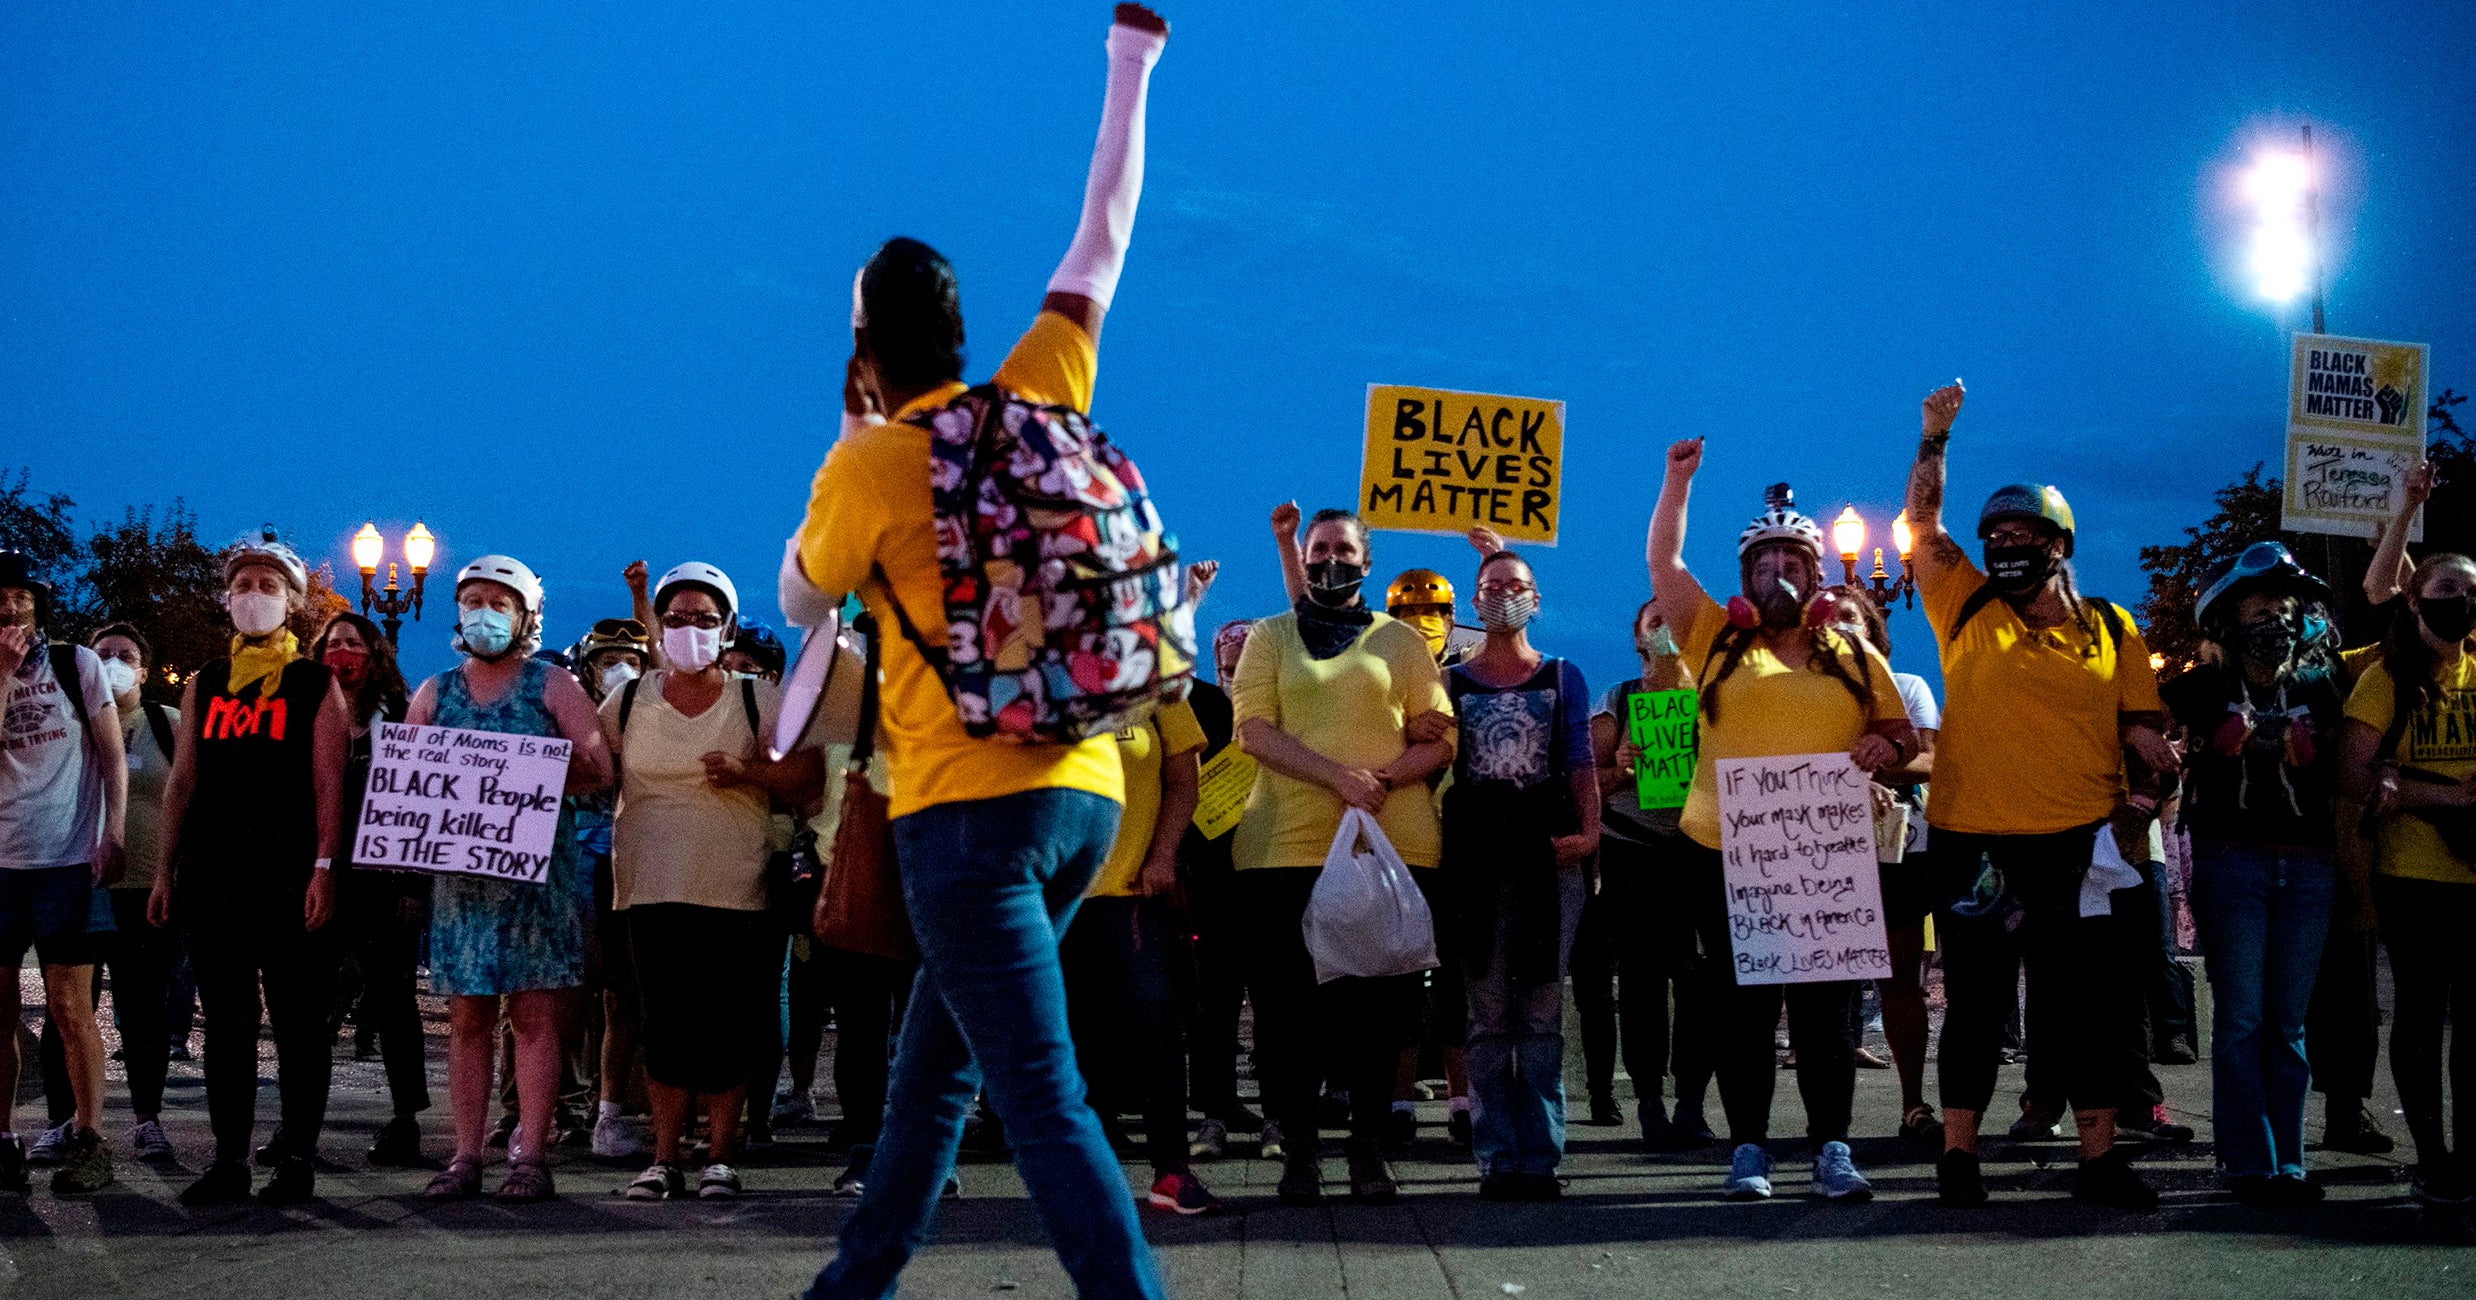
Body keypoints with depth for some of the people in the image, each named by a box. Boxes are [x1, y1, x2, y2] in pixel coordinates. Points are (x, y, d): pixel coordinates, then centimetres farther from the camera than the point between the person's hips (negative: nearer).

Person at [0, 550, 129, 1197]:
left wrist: (113, 833, -8)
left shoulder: (77, 664, 4)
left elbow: (112, 755, 3)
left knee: (70, 1007, -4)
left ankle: (88, 1140, 1)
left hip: (68, 859, -3)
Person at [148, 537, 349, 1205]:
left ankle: (297, 1159, 4)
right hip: (212, 875, 4)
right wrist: (165, 870, 10)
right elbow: (182, 781, 16)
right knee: (225, 1020, 6)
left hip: (289, 876, -4)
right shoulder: (203, 686, 15)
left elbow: (330, 782, -3)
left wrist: (325, 868, -12)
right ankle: (229, 1159, 12)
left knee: (298, 1021, -2)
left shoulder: (317, 684, 4)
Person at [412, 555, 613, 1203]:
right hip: (459, 873, 3)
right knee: (467, 1016, 2)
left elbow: (599, 768, 0)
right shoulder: (434, 693, 16)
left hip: (538, 869, -3)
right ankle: (466, 1155, 4)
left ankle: (530, 1154, -5)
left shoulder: (552, 686, 7)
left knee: (535, 1013, -5)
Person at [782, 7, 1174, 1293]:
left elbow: (802, 595, 12)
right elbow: (1100, 242, 16)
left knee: (1043, 1103, -10)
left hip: (970, 807, -7)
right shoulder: (1038, 398, 5)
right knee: (931, 1067, 21)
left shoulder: (866, 469, -7)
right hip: (1085, 791, 7)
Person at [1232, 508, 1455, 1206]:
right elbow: (1254, 729, -2)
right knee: (1287, 1009, -1)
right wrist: (1339, 777, -14)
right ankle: (1299, 1154, 7)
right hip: (1286, 847, 0)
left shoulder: (1400, 641, 14)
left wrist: (1383, 778, -12)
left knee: (1378, 1008, 1)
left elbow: (1441, 737, 7)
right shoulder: (1269, 638, 12)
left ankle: (1370, 1150, 10)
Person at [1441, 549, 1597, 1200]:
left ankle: (1541, 1158, -1)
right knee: (1488, 1014, -1)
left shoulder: (1564, 676, 13)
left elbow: (1582, 762, 7)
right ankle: (1498, 1159, 1)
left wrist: (1589, 829, -9)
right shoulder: (1452, 681, 14)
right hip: (1476, 850, 1)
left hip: (1549, 848, 0)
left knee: (1542, 1014, -2)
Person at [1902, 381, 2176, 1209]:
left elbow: (2143, 728, 10)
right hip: (1973, 841, -1)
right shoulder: (1967, 610, 7)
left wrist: (2159, 774, -5)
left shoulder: (2111, 630, 9)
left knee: (2091, 1002, 4)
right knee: (1976, 1001, 5)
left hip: (2079, 844, 1)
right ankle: (1958, 1153, 12)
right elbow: (1922, 522, 5)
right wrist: (1935, 437, 0)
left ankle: (2099, 1157, 12)